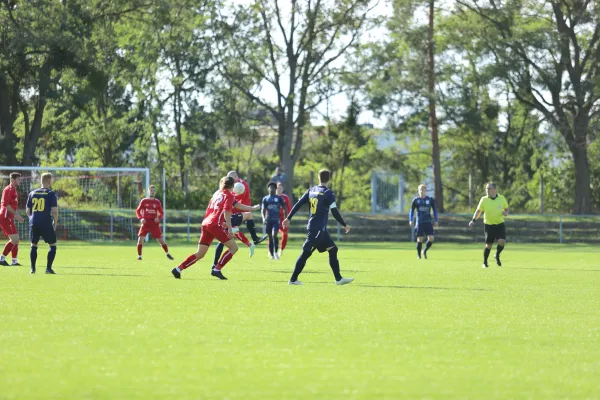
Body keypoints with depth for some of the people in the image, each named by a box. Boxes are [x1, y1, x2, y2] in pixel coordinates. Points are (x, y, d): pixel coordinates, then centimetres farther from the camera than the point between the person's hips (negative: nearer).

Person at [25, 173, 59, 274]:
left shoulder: (32, 193, 11)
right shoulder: (51, 194, -2)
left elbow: (27, 211, 12)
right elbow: (54, 211, -9)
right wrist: (55, 224, 4)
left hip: (33, 224, 4)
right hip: (46, 223, -4)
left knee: (34, 245, 16)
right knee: (53, 245, 8)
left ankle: (32, 268, 8)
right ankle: (48, 268, -1)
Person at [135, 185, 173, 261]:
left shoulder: (157, 202, 5)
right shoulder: (144, 201, 3)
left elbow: (162, 213, 11)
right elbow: (138, 211, 7)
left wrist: (158, 218, -11)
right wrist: (141, 218, -11)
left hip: (154, 223, 0)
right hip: (145, 223, 0)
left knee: (161, 240, 0)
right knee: (140, 239, -13)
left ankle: (167, 254, 20)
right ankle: (139, 256, 1)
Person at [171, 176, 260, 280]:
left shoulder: (217, 193, 22)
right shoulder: (229, 195, -2)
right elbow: (226, 212, -15)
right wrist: (230, 229, -18)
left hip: (206, 224, 8)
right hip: (215, 225, -8)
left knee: (200, 254, 11)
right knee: (233, 247, -1)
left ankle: (177, 269, 5)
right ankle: (216, 270, -9)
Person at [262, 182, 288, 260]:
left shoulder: (279, 198, 6)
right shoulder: (265, 199, 10)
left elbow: (285, 208, 9)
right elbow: (263, 210, 9)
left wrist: (286, 218, 2)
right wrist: (263, 218, -8)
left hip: (276, 219, -2)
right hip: (268, 220, 2)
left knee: (274, 235, -20)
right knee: (270, 237, 4)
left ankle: (276, 252, -7)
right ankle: (271, 254, 11)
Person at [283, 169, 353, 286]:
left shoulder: (311, 191, 10)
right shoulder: (328, 193, -9)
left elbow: (298, 204, 7)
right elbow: (335, 212, -11)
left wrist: (288, 218, 11)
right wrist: (345, 225, 0)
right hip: (319, 228, -8)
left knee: (333, 249, 12)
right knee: (306, 253, -7)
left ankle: (339, 278, 12)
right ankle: (293, 279, -8)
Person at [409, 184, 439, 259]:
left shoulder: (430, 200, 4)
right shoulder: (416, 200, 3)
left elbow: (434, 210, 11)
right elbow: (412, 210, 8)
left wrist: (436, 221, 6)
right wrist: (410, 220, -2)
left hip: (428, 222, 1)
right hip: (419, 222, -1)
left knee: (431, 238, -9)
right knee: (420, 239, -4)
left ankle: (425, 251, 15)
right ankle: (418, 255, 12)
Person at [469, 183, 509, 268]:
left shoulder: (501, 198, -1)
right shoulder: (484, 200, -4)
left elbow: (506, 209, 12)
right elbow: (478, 211, 1)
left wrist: (506, 213, -11)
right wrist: (473, 220, -12)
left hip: (500, 224, 1)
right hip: (488, 225, -1)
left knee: (502, 242, -16)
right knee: (489, 245, -1)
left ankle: (497, 256, 14)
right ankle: (485, 262, 18)